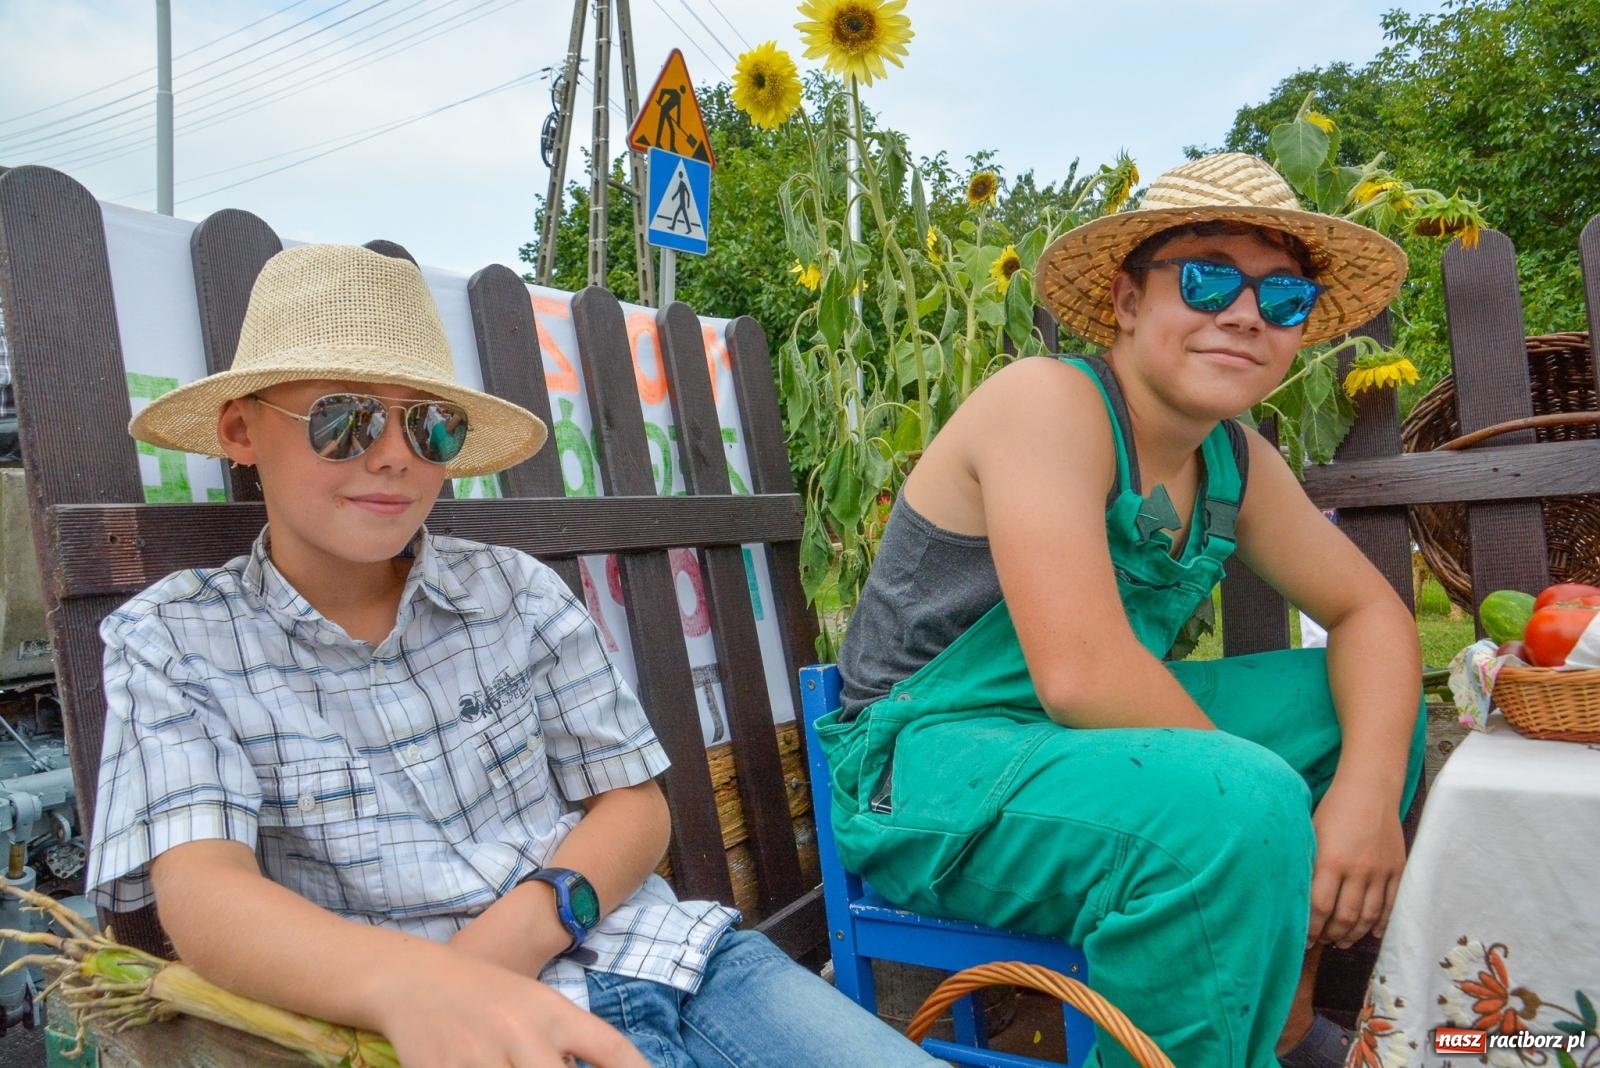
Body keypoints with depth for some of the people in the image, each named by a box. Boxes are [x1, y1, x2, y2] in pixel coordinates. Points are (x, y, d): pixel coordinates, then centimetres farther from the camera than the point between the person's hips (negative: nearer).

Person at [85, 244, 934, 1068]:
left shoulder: (516, 590, 7)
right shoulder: (172, 642, 2)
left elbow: (633, 802, 8)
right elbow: (202, 889, -12)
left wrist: (527, 924, -12)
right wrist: (411, 980, -32)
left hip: (659, 957, 4)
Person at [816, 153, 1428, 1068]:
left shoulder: (1237, 461, 5)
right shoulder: (1050, 402, -20)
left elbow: (1370, 611, 10)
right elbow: (1081, 674, -29)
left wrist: (1370, 788, -9)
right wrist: (1268, 815, -17)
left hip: (1088, 742, 9)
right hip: (926, 771, -8)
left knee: (1365, 698, 9)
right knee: (1240, 805, -32)